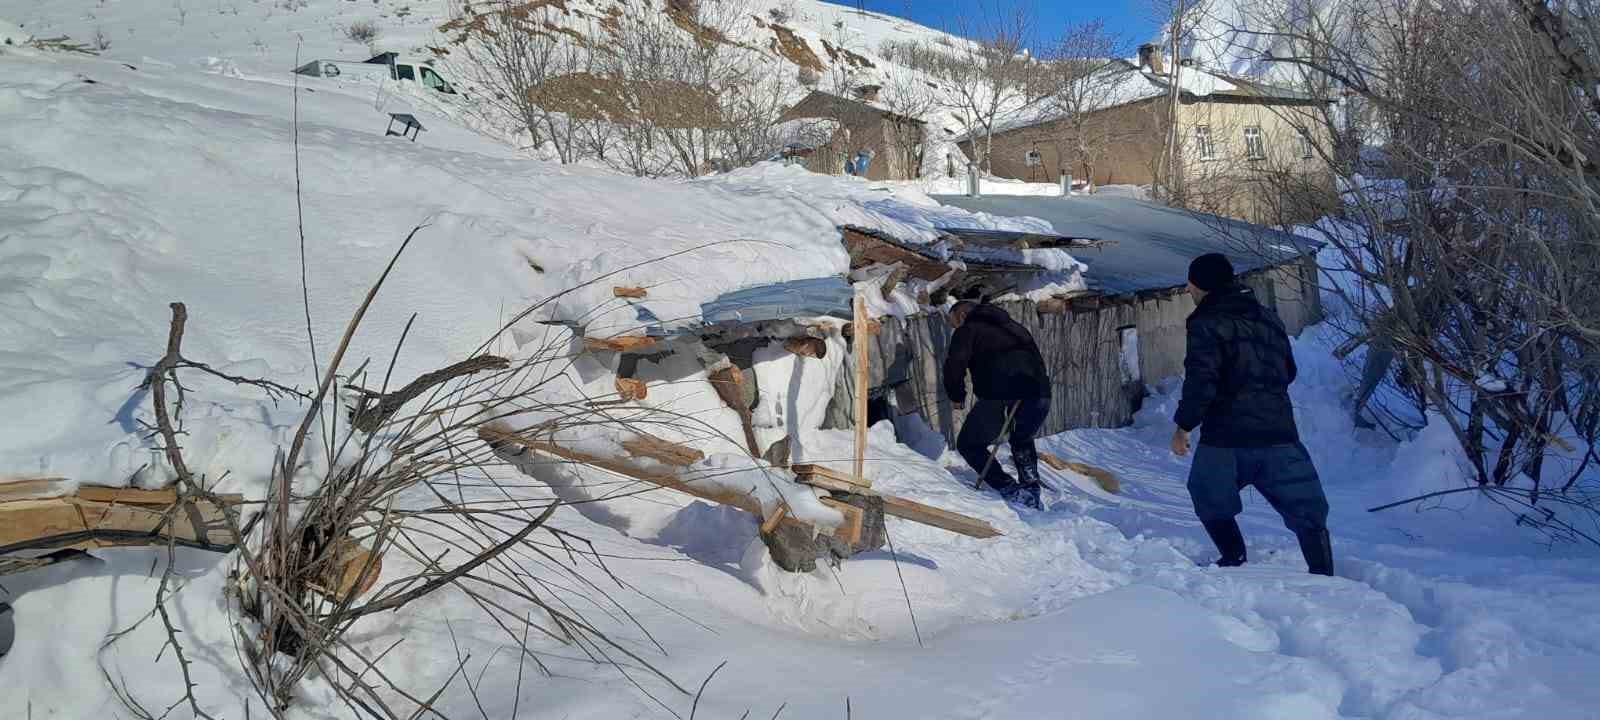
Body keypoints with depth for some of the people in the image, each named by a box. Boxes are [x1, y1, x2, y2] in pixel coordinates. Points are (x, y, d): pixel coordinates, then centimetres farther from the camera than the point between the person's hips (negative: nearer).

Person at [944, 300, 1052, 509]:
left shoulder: (968, 330, 11)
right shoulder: (1012, 327, 32)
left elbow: (954, 365, -3)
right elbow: (1038, 359, 29)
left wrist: (957, 396, 11)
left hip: (1000, 397, -6)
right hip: (1039, 395, 7)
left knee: (969, 445, 11)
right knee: (1022, 440, 34)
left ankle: (1010, 491, -1)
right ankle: (1031, 492, 23)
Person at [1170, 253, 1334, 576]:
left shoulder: (1206, 325, -9)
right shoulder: (1268, 318, 14)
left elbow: (1200, 383, -18)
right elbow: (1288, 371, 24)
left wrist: (1183, 426, -8)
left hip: (1227, 436, -5)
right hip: (1279, 431, 5)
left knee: (1210, 499, 20)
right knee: (1307, 510, 9)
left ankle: (1234, 559, 17)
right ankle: (1323, 574, 5)